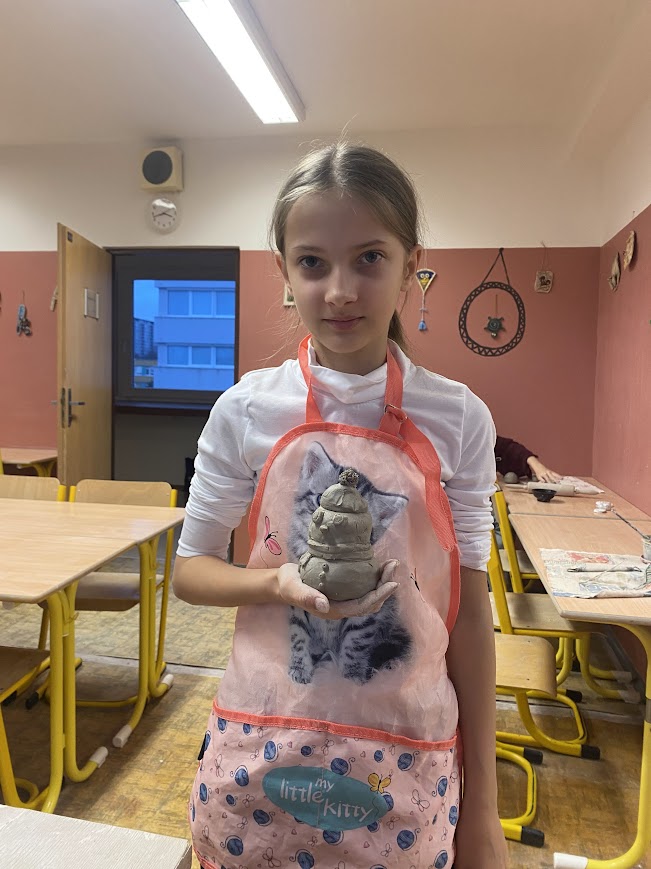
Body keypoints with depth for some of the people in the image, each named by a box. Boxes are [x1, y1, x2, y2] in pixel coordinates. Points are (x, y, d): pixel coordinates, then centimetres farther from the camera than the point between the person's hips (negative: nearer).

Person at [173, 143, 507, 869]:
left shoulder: (457, 419, -8)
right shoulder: (246, 410, -8)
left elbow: (468, 603, -2)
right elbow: (189, 569, 1)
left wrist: (481, 805, 2)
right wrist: (282, 584, -20)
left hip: (406, 763, 0)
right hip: (262, 747, 1)